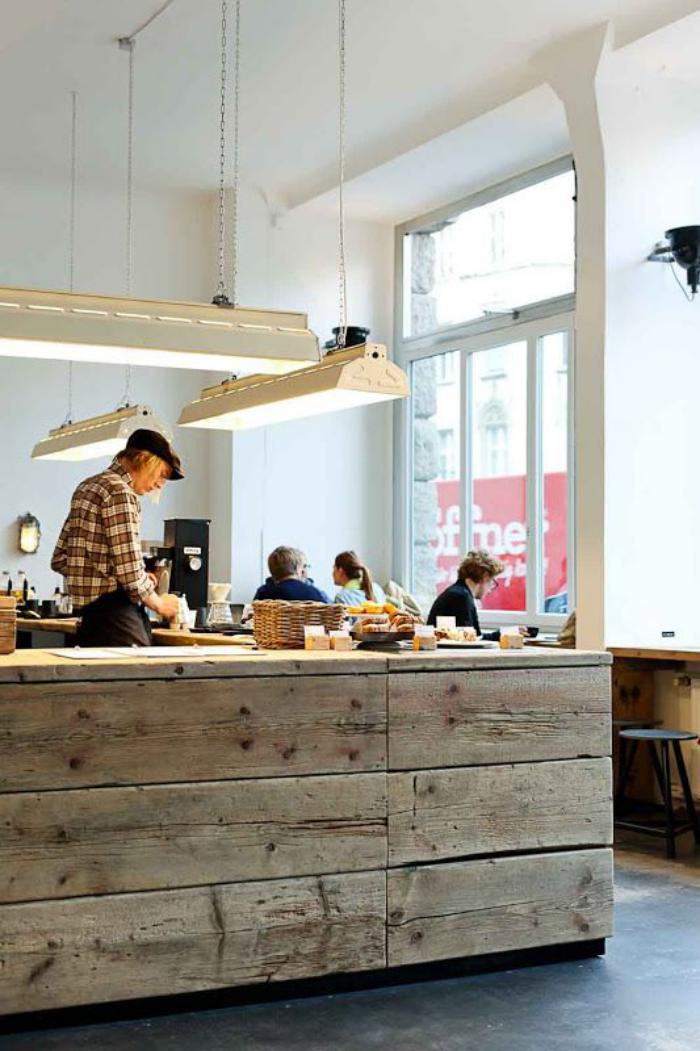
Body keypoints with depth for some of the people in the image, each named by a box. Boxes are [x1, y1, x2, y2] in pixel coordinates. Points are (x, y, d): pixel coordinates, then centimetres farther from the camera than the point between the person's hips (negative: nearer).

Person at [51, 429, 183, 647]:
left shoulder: (88, 487, 16)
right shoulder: (120, 492, -12)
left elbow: (59, 561, 18)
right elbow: (129, 570, -19)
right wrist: (159, 604, -1)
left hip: (89, 614, 10)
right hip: (116, 618, -10)